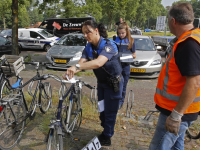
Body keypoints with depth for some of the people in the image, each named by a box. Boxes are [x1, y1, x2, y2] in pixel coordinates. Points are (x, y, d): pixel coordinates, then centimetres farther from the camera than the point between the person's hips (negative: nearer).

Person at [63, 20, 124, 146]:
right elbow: (82, 62, -20)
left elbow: (99, 62, -45)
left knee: (110, 110, 3)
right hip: (101, 82, 7)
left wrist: (77, 67, -55)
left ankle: (107, 138, 21)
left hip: (113, 82, -7)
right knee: (102, 108, 18)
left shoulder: (108, 45, -28)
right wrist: (71, 72, -41)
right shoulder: (89, 47, -6)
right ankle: (105, 130, 39)